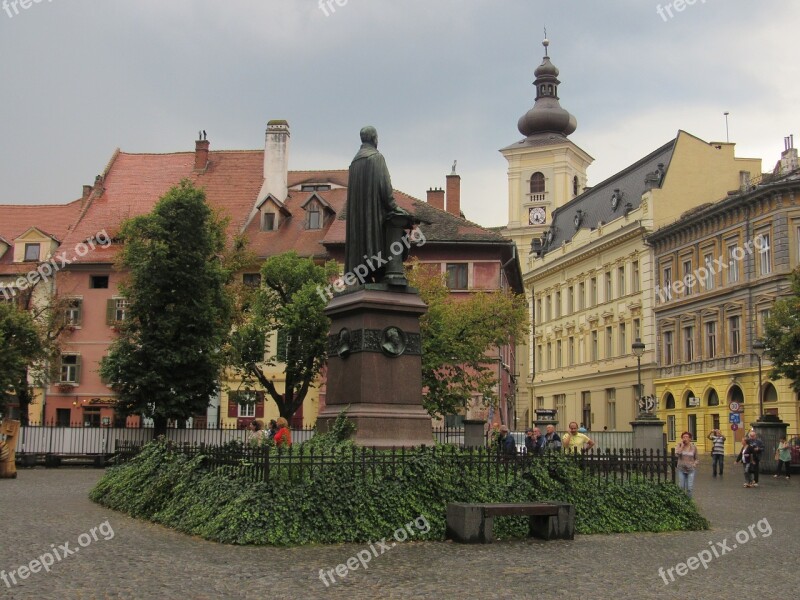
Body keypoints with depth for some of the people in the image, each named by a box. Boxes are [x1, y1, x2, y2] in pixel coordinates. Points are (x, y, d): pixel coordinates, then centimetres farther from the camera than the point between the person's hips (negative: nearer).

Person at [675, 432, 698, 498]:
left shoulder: (694, 447, 0)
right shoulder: (679, 446, -2)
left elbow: (696, 458, 11)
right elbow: (677, 454, -21)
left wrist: (694, 464, -7)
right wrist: (682, 445, -18)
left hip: (691, 470, 0)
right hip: (681, 469, 0)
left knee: (690, 488, -3)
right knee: (681, 487, 5)